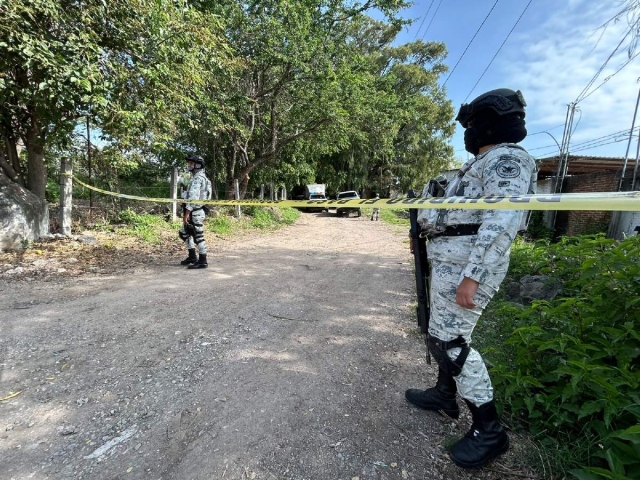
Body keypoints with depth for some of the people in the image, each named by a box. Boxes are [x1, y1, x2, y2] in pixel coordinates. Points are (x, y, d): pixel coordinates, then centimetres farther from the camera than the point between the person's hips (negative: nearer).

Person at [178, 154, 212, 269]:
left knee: (198, 236, -4)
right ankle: (192, 256, 25)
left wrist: (186, 213, -25)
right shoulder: (200, 177, 18)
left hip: (195, 212, -11)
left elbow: (193, 197, -24)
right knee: (184, 233, 18)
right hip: (194, 212, 11)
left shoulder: (198, 178, -15)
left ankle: (202, 261, 4)